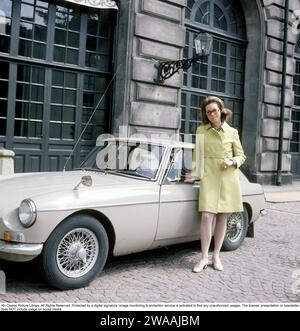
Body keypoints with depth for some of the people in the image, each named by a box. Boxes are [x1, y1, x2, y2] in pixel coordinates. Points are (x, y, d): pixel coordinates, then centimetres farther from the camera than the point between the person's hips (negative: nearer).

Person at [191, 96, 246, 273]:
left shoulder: (232, 132, 6)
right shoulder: (201, 130, 7)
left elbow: (242, 156, 11)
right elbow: (198, 154, 14)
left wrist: (232, 161, -8)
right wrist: (193, 173, 9)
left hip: (228, 177, 1)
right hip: (209, 176, -1)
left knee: (223, 217, 5)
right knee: (207, 216, -10)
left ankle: (216, 255, 17)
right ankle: (204, 257, 1)